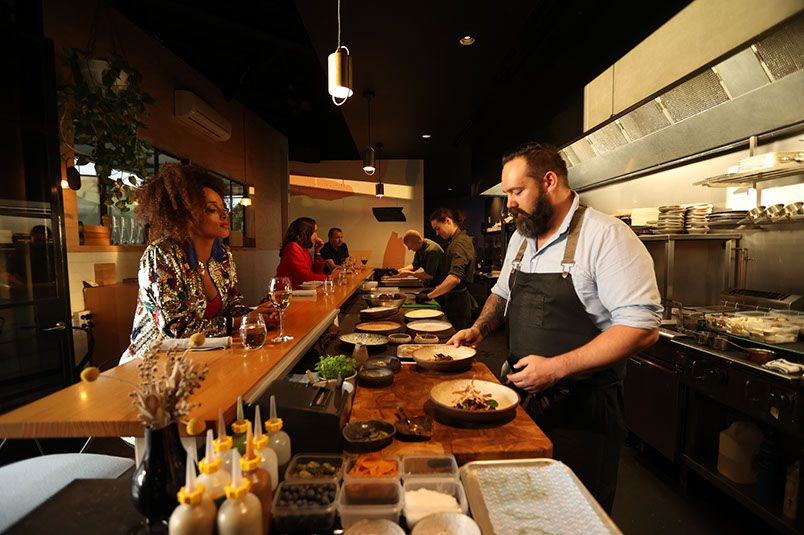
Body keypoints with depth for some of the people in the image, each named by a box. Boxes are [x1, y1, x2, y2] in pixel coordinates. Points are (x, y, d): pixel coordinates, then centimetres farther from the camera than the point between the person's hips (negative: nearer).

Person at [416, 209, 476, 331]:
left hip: (458, 304, -10)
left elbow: (455, 278, -30)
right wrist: (435, 289, 14)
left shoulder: (460, 242, -16)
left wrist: (429, 296, -24)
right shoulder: (455, 242, 16)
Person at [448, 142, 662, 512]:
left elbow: (643, 329, -22)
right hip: (522, 398, 6)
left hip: (581, 408, -6)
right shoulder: (520, 238, 7)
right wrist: (478, 329, 3)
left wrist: (556, 368, -26)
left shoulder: (607, 236, -17)